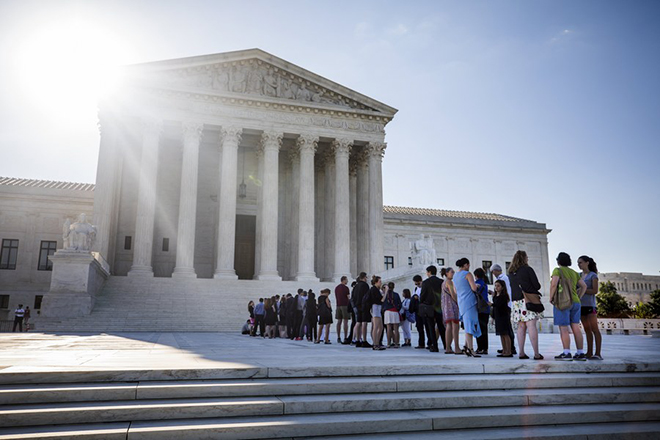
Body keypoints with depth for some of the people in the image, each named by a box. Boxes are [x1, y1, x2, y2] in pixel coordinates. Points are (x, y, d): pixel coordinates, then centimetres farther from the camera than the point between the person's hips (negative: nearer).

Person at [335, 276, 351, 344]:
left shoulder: (336, 287, 14)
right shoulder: (345, 288, -7)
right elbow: (348, 297, -6)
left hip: (338, 305, 6)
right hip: (345, 305, -6)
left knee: (339, 322, 7)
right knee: (345, 322, -6)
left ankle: (338, 338, 7)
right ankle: (345, 338, -9)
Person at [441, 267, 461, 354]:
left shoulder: (443, 283, 22)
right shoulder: (449, 282, -6)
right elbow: (453, 294, -14)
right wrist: (459, 303, -7)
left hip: (446, 306, 10)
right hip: (452, 304, -10)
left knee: (449, 326, 5)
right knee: (455, 326, -13)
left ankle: (448, 348, 2)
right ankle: (456, 348, -19)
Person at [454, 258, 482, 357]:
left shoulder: (455, 276, 16)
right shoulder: (467, 274, -9)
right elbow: (474, 288, -16)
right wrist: (477, 286, 6)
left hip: (461, 303, 8)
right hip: (469, 301, -8)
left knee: (468, 324, 13)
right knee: (470, 325, -9)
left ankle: (466, 346, 7)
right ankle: (470, 349, -10)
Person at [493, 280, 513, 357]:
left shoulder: (504, 296, -10)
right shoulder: (495, 296, 14)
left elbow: (498, 304, -25)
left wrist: (492, 304, -35)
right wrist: (493, 317, 17)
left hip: (504, 316, -8)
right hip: (498, 317, 8)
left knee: (506, 334, -6)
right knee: (501, 334, 9)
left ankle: (509, 352, -3)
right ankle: (504, 351, 14)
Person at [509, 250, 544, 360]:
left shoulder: (511, 273, 14)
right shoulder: (528, 269, -3)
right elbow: (537, 285, -3)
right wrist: (535, 288, 16)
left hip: (516, 301, 5)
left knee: (521, 327, 8)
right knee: (531, 326, -8)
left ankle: (521, 353, 5)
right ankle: (536, 354, -9)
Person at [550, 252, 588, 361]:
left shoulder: (557, 270, -4)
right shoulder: (574, 273, 17)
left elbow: (554, 284, -16)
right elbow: (584, 286, 14)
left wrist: (551, 297, -7)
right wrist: (578, 298, 16)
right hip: (575, 303, 7)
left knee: (563, 328, -8)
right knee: (576, 328, 4)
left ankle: (566, 353, -14)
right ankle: (580, 353, 2)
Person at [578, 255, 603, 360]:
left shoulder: (593, 275, -1)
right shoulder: (579, 276, 16)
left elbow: (595, 291, -10)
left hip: (590, 305, -6)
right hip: (581, 305, 6)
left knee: (594, 329, -7)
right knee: (587, 330, 7)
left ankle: (598, 354, -9)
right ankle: (589, 353, 9)